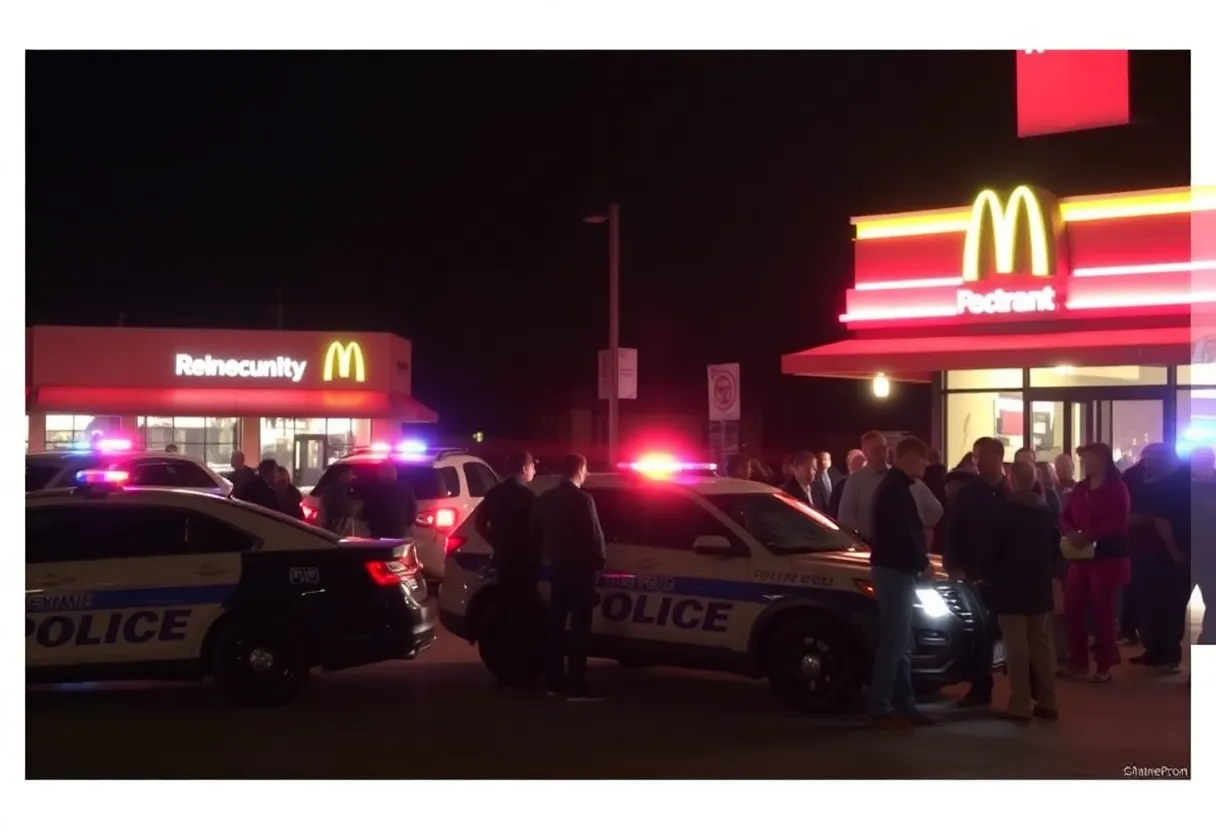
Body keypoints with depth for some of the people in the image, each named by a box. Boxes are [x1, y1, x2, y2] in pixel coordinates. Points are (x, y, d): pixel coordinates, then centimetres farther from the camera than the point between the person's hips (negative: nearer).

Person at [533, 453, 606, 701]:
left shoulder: (545, 498, 6)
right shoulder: (582, 499, -15)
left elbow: (536, 533, 13)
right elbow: (593, 536, -14)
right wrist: (598, 562, 2)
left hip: (557, 567, 7)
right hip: (580, 568, -7)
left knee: (556, 624, 12)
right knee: (579, 627, -6)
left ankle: (553, 681, 15)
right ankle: (576, 686, -9)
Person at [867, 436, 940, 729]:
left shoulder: (895, 485, 18)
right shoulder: (896, 488, -14)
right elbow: (903, 533, -20)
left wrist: (919, 561, 7)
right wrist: (923, 563, -9)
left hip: (897, 569, 10)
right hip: (894, 570, -10)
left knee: (900, 643, 12)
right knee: (893, 642, -9)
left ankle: (905, 705, 16)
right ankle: (881, 707, -7)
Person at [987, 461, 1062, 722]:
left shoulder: (1004, 510, -10)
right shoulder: (1047, 511, 9)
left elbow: (994, 548, -10)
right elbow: (1056, 549, 13)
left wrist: (989, 574, 4)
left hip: (1011, 586, -6)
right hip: (1040, 587, 6)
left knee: (1016, 648, -6)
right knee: (1042, 644, 10)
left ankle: (1020, 706, -7)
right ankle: (1047, 702, 12)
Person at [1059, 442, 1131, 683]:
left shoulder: (1117, 489, -7)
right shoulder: (1079, 489, 12)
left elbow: (1118, 523, -19)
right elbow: (1065, 517, 10)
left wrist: (1088, 535, -25)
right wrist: (1072, 534, -12)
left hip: (1108, 557, -6)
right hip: (1081, 557, 6)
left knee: (1103, 611, -1)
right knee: (1072, 608, 4)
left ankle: (1104, 665, 7)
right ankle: (1078, 660, 15)